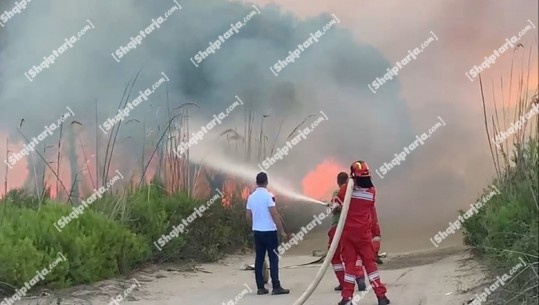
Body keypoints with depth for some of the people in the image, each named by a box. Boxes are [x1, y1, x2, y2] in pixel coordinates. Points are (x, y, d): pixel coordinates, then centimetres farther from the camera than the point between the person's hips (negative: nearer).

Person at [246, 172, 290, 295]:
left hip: (257, 232, 6)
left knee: (259, 259, 7)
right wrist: (282, 231, -12)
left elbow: (248, 216, 10)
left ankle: (260, 287, 7)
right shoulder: (268, 195, -13)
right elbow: (274, 214, -17)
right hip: (269, 231, -6)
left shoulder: (251, 197, 6)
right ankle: (276, 287, -3)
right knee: (273, 259, -2)